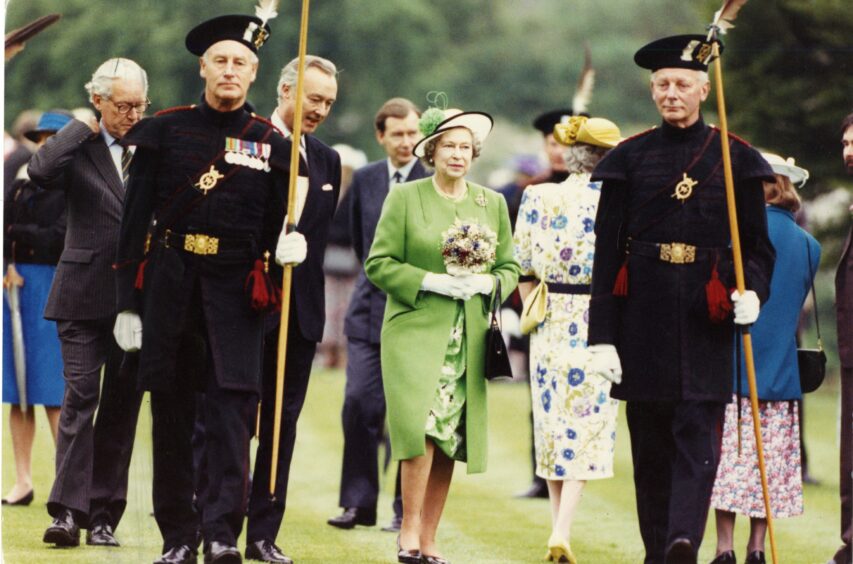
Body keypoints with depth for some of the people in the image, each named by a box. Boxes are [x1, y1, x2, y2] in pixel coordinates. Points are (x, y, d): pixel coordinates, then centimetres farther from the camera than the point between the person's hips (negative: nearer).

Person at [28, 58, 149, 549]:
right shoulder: (78, 146, -1)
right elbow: (40, 171, -22)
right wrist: (87, 126, -13)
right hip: (86, 296, -3)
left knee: (123, 405, 5)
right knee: (81, 398, -9)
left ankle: (104, 516, 9)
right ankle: (68, 512, -12)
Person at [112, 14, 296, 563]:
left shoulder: (270, 143, 6)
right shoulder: (166, 130, 5)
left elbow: (275, 224, 11)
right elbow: (136, 219, 5)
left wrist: (288, 246, -14)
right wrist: (127, 302, 0)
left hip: (237, 292, -1)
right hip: (170, 286, 1)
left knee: (232, 410, -11)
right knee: (171, 414, 4)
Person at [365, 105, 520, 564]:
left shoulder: (492, 204, 13)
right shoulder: (404, 198, 2)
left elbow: (510, 268, 17)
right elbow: (378, 264, -1)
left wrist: (485, 283, -5)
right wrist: (432, 282, -13)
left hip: (469, 339, 4)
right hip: (415, 332, -4)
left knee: (450, 440, 2)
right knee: (423, 426, -20)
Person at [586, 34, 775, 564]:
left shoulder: (735, 158, 5)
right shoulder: (629, 159, 4)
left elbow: (758, 243, 8)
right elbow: (607, 255, 3)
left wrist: (752, 291, -14)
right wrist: (602, 337, -4)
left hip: (705, 321, -1)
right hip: (644, 321, 1)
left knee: (698, 436, -11)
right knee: (650, 442, 5)